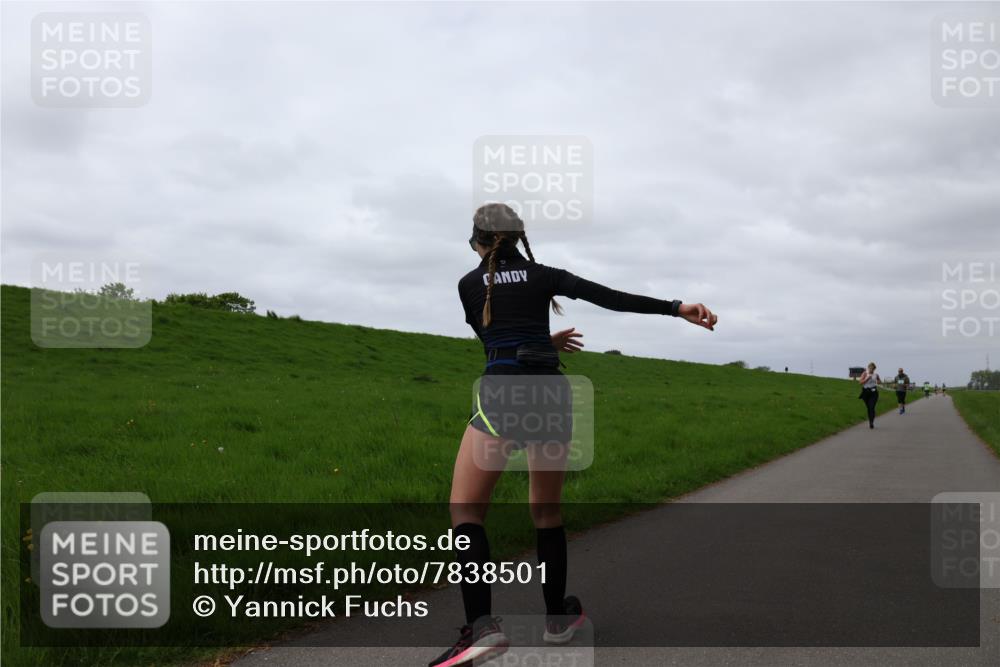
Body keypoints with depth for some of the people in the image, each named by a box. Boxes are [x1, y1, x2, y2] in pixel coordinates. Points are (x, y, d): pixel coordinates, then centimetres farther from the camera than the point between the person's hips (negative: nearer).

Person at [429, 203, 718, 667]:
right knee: (546, 510, 18)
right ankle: (557, 618, 25)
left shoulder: (469, 284, 12)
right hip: (550, 394, 3)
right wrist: (677, 308, -1)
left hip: (501, 395, -3)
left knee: (465, 511, 2)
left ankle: (481, 626, -15)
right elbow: (612, 298, 1)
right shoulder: (543, 276, 13)